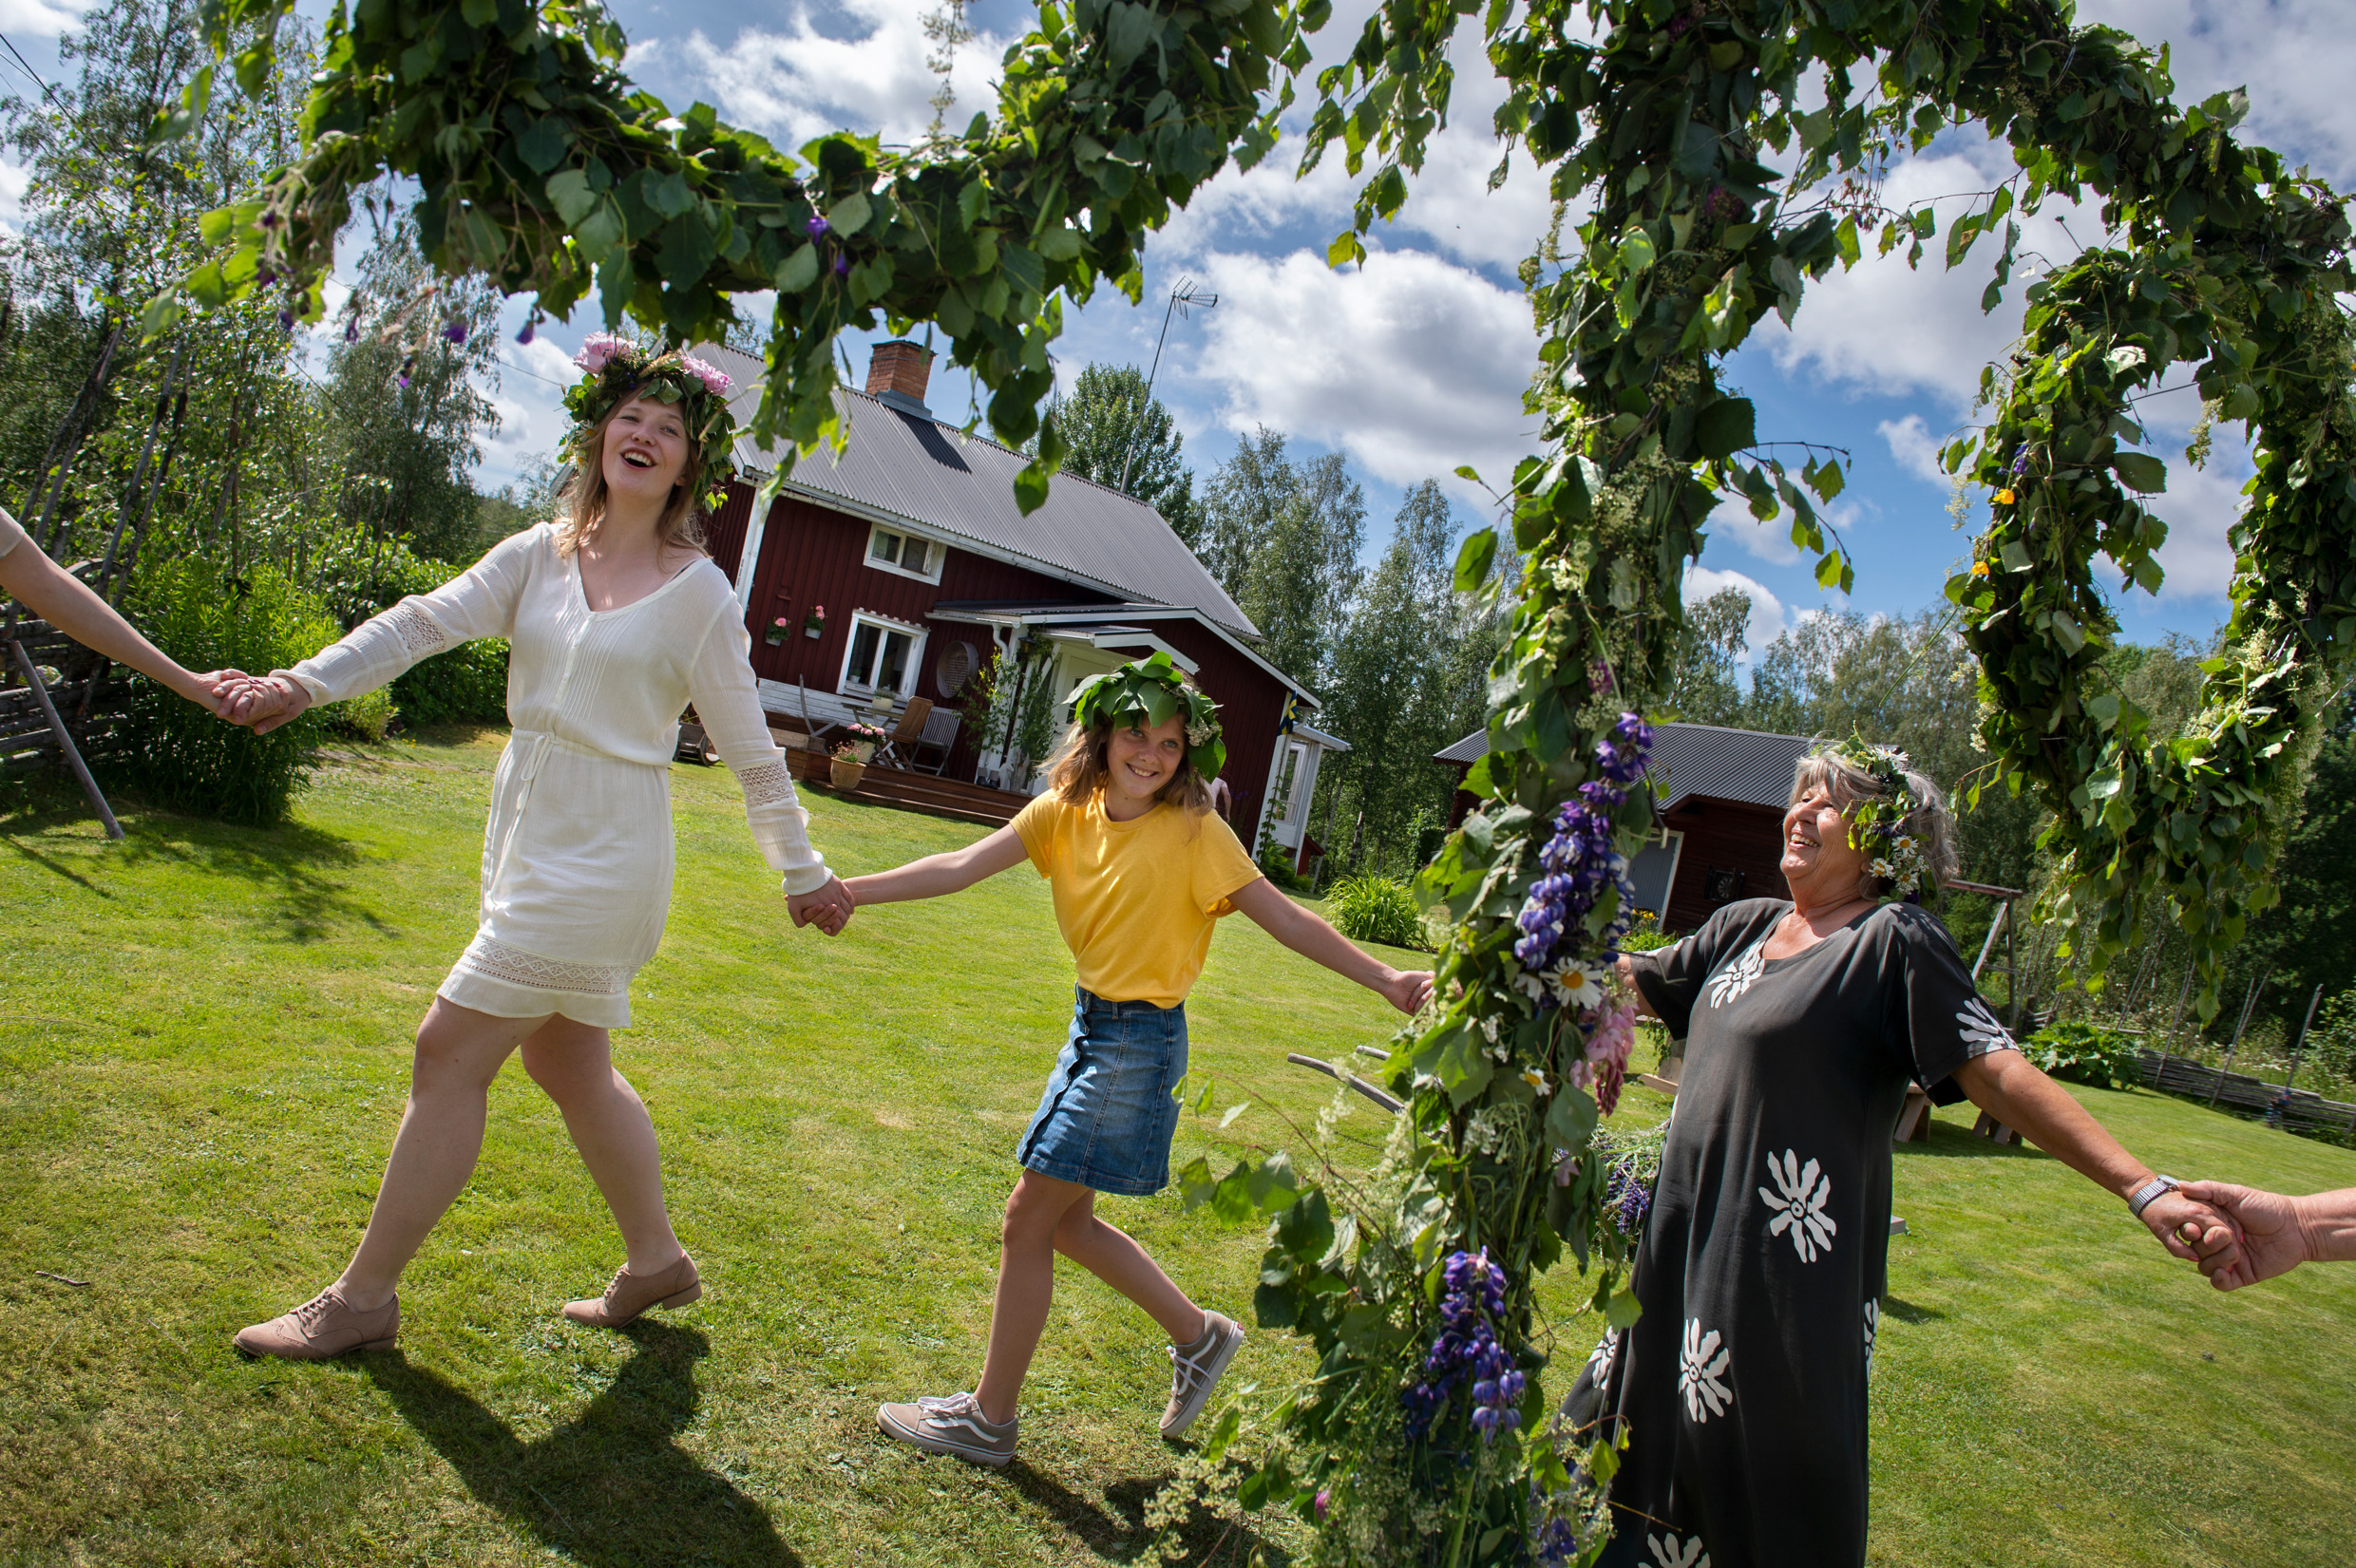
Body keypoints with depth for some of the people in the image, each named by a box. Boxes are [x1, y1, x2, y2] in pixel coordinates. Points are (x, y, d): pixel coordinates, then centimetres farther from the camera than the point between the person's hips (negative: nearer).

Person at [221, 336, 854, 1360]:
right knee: (568, 1066, 16)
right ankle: (658, 1262, 34)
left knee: (450, 1051, -5)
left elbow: (750, 749, -3)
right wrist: (308, 680, -18)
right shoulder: (538, 556, 7)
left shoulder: (699, 593, -7)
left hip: (602, 855, -7)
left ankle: (363, 1298, 12)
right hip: (527, 842, 7)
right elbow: (425, 623, -3)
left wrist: (803, 872, 1)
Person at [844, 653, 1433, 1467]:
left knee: (1028, 1221, -1)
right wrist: (847, 889, -14)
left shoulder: (1194, 832, -14)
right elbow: (963, 867, -5)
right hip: (1092, 1027, 7)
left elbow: (1286, 919, -13)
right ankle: (1198, 1334, 34)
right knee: (1066, 1222, 16)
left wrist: (1386, 981, -20)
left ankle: (989, 1417, 17)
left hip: (1139, 1043, -7)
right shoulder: (1066, 810, 1)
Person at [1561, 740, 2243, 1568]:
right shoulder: (1744, 925, 8)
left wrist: (2145, 1189, -27)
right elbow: (1626, 981, 18)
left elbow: (1997, 1072, -18)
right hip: (1690, 1234, 7)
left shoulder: (1895, 941, -11)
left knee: (1773, 1472, 5)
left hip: (1791, 1265, -6)